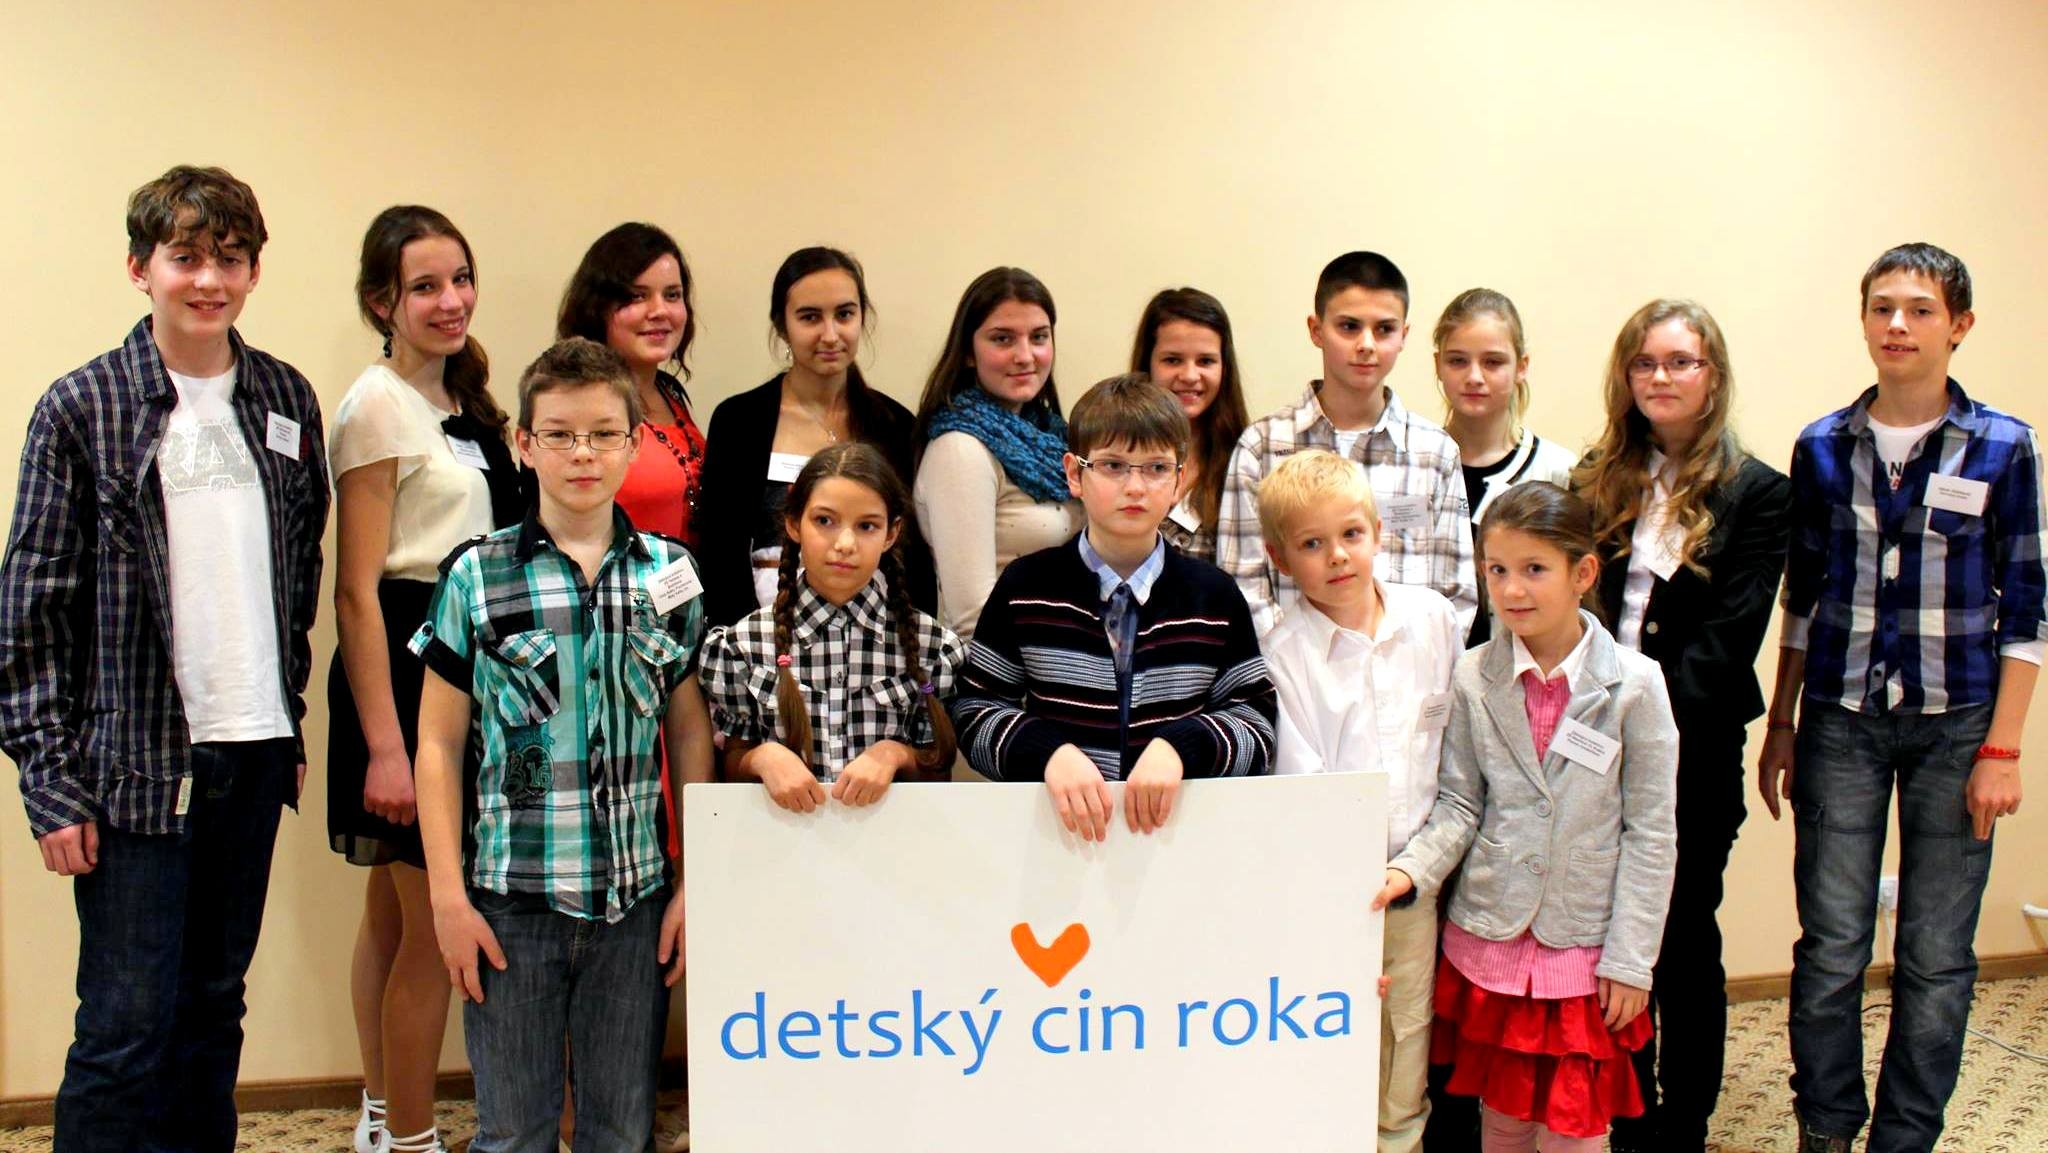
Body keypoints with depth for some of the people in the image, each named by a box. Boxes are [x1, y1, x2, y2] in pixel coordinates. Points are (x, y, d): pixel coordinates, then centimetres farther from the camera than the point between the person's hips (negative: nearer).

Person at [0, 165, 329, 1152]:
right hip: (135, 760, -4)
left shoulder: (287, 398, 7)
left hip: (254, 751, 4)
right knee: (128, 1024, -1)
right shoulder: (83, 407, -5)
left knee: (215, 1004, 14)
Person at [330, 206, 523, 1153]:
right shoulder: (378, 407, -12)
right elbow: (357, 590, -17)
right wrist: (384, 746, -21)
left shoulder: (460, 401, 14)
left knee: (394, 913, 17)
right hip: (404, 661, -9)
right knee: (435, 925, -4)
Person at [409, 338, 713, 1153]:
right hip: (511, 899, -1)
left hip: (637, 900, 2)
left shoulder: (671, 573, 3)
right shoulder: (476, 576, -3)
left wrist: (694, 884, 5)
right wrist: (448, 897, -3)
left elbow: (691, 735, 8)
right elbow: (440, 743, 0)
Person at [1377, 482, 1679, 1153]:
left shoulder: (1634, 683, -9)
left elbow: (1651, 832, -6)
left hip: (1584, 947, -2)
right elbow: (1459, 804, 1)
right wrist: (1411, 870, -17)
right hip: (1490, 943, 2)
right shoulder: (1474, 679, -4)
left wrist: (1630, 960, -5)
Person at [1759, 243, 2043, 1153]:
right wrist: (1780, 727, 10)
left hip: (1953, 727, -1)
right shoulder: (1823, 448, 5)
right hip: (1841, 722, 1)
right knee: (1829, 948, 2)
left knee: (1937, 959, 5)